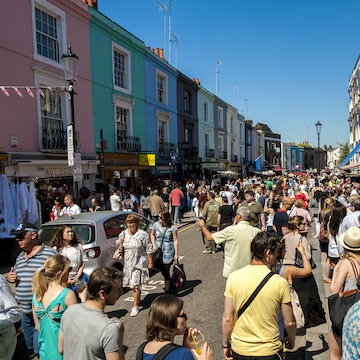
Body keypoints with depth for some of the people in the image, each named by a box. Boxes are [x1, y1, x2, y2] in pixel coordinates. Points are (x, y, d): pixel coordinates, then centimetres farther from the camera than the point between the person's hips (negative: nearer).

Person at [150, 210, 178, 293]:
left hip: (168, 251, -4)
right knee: (162, 270, 12)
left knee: (166, 271, -4)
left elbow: (175, 240, -7)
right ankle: (168, 284, 38)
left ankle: (167, 290, 9)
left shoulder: (172, 227, -12)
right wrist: (154, 245, 2)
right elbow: (152, 234, 14)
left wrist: (176, 254, -8)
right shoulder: (156, 225, -3)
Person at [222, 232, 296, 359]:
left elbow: (227, 319, -8)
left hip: (239, 349, 2)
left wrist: (225, 345, 7)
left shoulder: (233, 277, -13)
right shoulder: (280, 283, -17)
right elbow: (289, 322, -7)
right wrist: (291, 340, 14)